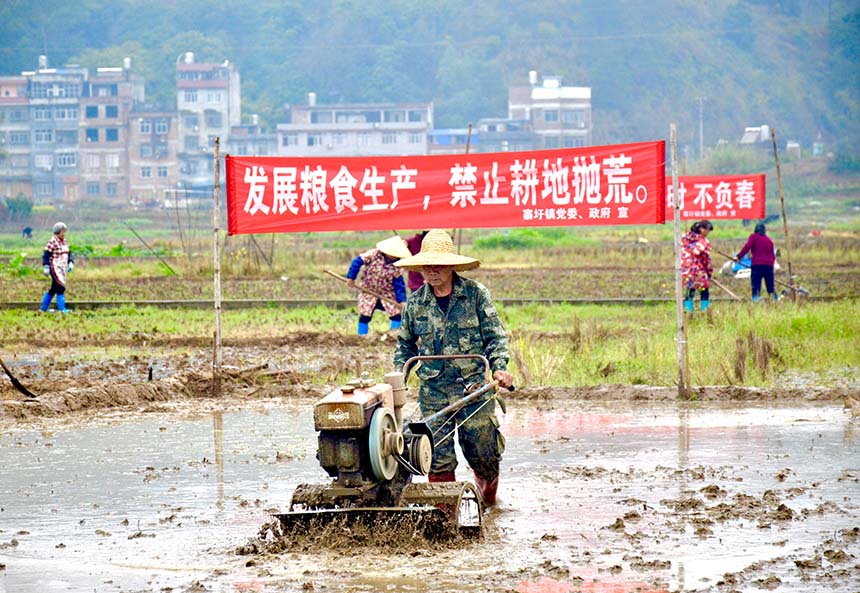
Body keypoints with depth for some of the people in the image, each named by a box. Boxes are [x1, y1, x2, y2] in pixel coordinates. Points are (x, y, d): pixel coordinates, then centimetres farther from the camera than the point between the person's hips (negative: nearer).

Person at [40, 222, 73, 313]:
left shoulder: (64, 241, 13)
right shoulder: (52, 242, -13)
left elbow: (68, 253, 21)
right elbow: (46, 255, -13)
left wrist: (70, 263, 6)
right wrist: (46, 267, -18)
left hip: (62, 268, 9)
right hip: (55, 268, -9)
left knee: (53, 289, 13)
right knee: (60, 288, -13)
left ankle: (43, 308, 21)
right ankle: (62, 309, -11)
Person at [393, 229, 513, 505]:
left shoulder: (476, 294, -1)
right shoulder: (415, 303, 7)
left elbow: (495, 335, 1)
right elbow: (405, 344, 20)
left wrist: (499, 367, -14)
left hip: (474, 389, -2)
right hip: (433, 392, 2)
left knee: (484, 454, 1)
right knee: (439, 459, -4)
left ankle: (488, 493, 32)